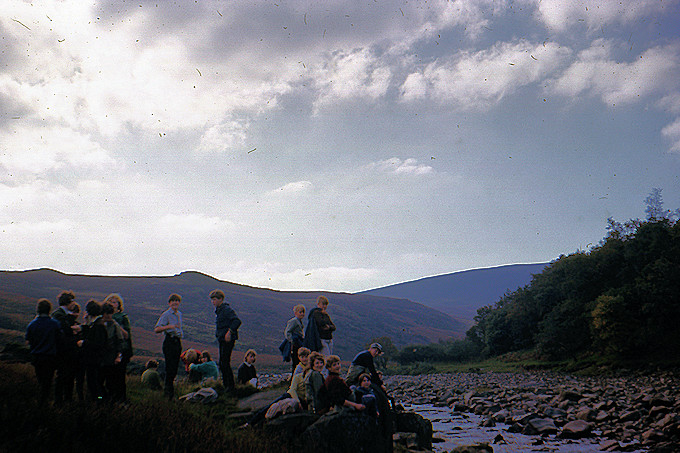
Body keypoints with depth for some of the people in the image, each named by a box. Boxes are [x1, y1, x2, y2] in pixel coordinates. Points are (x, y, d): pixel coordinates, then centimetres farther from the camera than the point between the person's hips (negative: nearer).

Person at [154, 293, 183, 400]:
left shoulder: (179, 314, 15)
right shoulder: (166, 314, -8)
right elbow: (156, 329, -18)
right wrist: (169, 326, -31)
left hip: (177, 342, 7)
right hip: (169, 342, -7)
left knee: (175, 367, 10)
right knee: (170, 367, -8)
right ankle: (169, 392, -1)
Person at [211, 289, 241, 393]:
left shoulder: (227, 310, -15)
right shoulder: (217, 310, 15)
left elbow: (237, 321, -23)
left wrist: (229, 332, -27)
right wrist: (218, 334, 15)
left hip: (228, 339, -10)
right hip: (221, 339, 10)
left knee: (225, 363, -11)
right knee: (221, 364, 11)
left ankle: (230, 387, -4)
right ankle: (225, 385, 20)